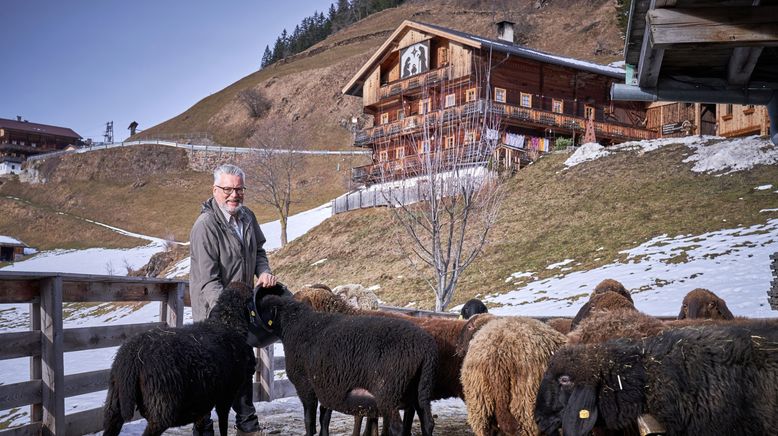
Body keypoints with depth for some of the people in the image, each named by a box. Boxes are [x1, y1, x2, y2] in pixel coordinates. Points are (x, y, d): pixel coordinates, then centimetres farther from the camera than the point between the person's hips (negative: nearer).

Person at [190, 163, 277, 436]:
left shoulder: (247, 218, 4)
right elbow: (208, 278, -26)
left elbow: (258, 250, 21)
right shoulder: (205, 226, -21)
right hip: (213, 312, -8)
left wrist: (263, 270, 0)